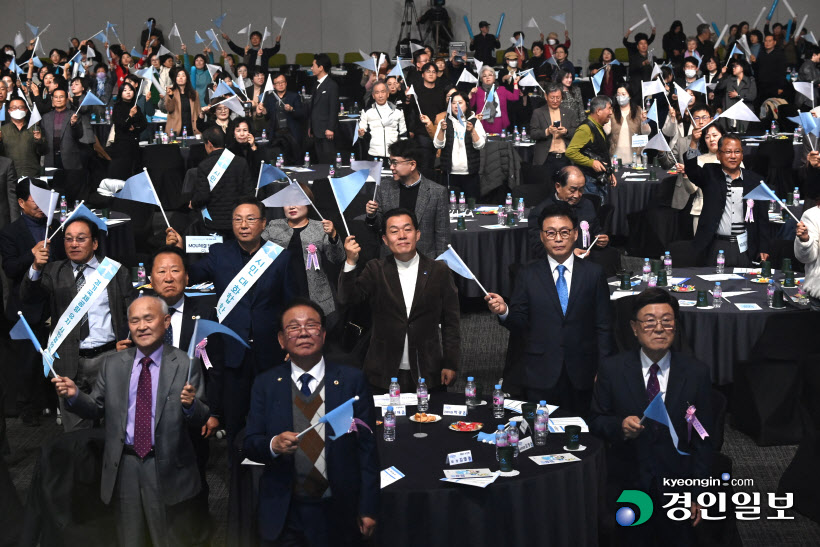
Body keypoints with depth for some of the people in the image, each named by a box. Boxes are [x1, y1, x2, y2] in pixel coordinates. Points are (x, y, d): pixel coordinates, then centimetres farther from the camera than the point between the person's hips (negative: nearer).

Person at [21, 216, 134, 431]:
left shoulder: (116, 271, 8)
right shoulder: (53, 272, 10)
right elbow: (28, 297, -4)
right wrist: (36, 267, -22)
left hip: (108, 357, -1)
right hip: (69, 363, 1)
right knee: (75, 431, 6)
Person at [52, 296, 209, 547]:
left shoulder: (184, 365, -5)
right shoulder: (112, 364, 6)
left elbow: (201, 420, -7)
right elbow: (96, 409, 8)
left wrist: (191, 405, -29)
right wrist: (74, 395, -11)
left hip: (166, 468, -3)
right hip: (123, 467, 3)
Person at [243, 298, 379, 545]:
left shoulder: (352, 380, -2)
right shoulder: (265, 384, 3)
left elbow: (367, 447, -2)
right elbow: (250, 444, 2)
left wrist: (368, 509, -5)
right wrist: (273, 445, -21)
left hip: (337, 515, -1)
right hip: (283, 515, 1)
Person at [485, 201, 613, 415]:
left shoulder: (594, 273, 5)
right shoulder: (528, 275, 5)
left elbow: (603, 326, 5)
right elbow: (520, 323, 3)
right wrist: (504, 311, -18)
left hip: (582, 378, 0)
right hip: (540, 377, 0)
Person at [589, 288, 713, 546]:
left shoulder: (696, 373, -5)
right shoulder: (611, 369, -5)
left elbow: (702, 439, -2)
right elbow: (596, 420, 1)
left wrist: (698, 494, -4)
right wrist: (619, 426, -22)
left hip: (676, 486, 0)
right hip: (628, 485, 0)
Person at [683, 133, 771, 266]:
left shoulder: (755, 181, 9)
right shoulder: (710, 174, 5)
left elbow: (762, 218, 10)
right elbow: (691, 171, -16)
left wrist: (763, 249, 6)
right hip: (715, 247, -2)